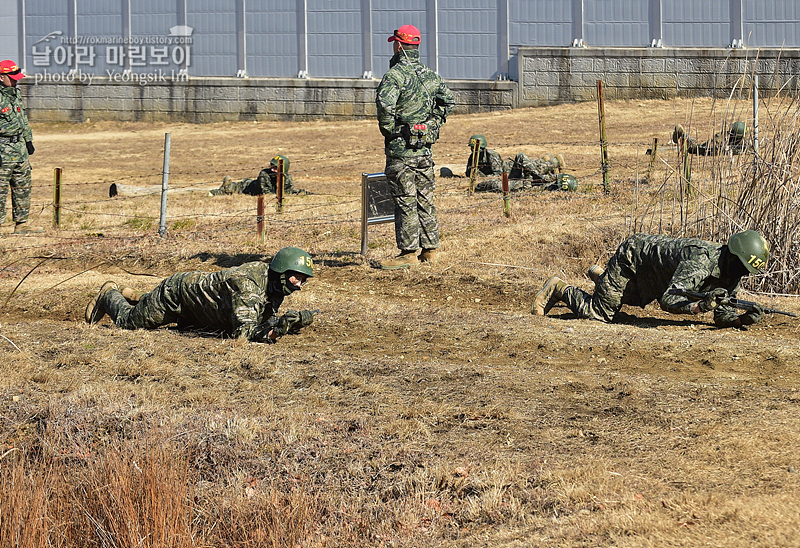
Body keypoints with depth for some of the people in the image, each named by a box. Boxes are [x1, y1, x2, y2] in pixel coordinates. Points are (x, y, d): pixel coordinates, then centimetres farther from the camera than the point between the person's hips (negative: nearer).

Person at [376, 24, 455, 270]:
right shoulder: (430, 75, 11)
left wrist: (389, 131, -14)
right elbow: (448, 100, 22)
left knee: (405, 201, -4)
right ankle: (430, 249, 17)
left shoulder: (395, 75, -14)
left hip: (401, 148, -7)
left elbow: (385, 104, -29)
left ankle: (408, 253, -3)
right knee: (425, 199, 13)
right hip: (425, 148, 7)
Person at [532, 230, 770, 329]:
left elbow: (723, 315, -12)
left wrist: (744, 318, -33)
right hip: (632, 255, -8)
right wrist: (702, 306, -59)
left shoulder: (731, 275, -14)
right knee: (597, 312, -5)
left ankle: (600, 275, 51)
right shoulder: (702, 263, -40)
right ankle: (558, 289, 17)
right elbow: (667, 301, -46)